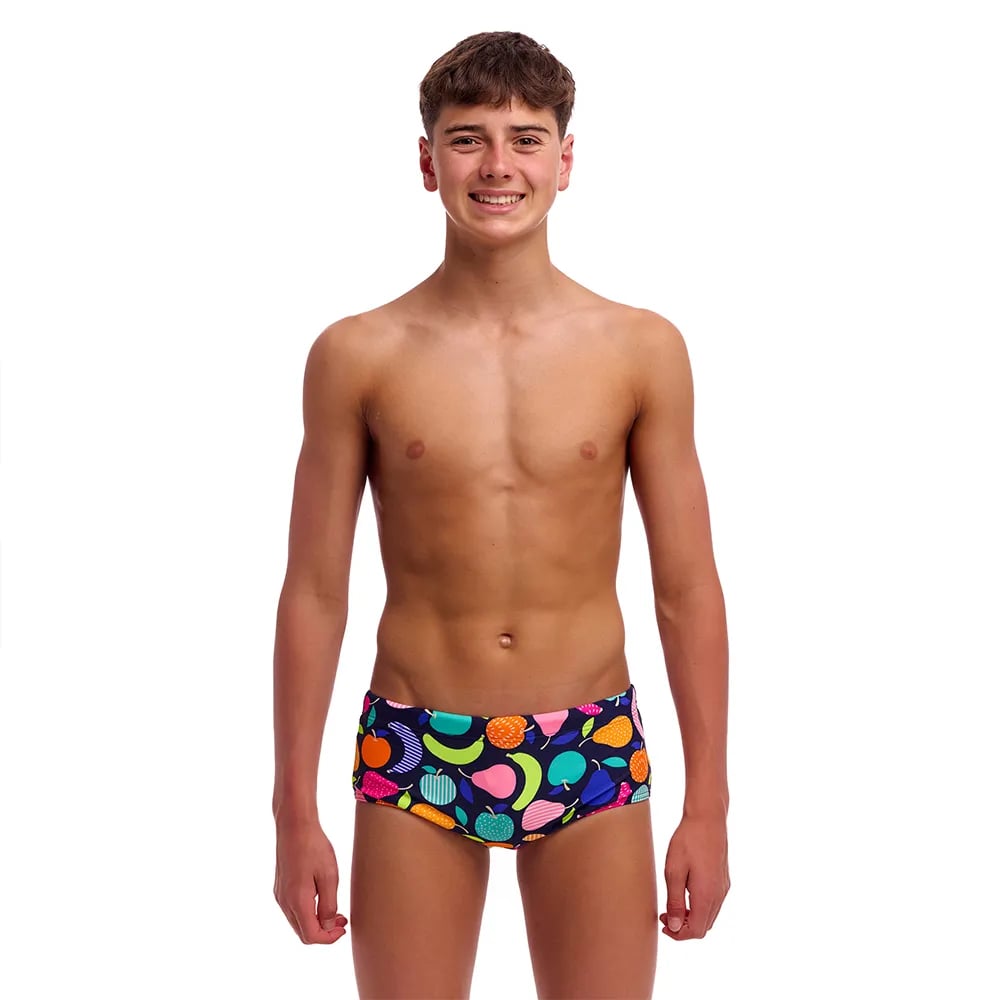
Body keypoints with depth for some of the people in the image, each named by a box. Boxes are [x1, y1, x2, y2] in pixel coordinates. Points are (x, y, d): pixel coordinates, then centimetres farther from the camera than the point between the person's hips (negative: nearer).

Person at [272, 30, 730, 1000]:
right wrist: (295, 814, 0)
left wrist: (707, 806, 1)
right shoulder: (359, 356, -3)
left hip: (592, 754, 1)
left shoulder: (642, 350, -1)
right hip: (414, 753, 0)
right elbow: (314, 593, 0)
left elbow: (688, 590, 2)